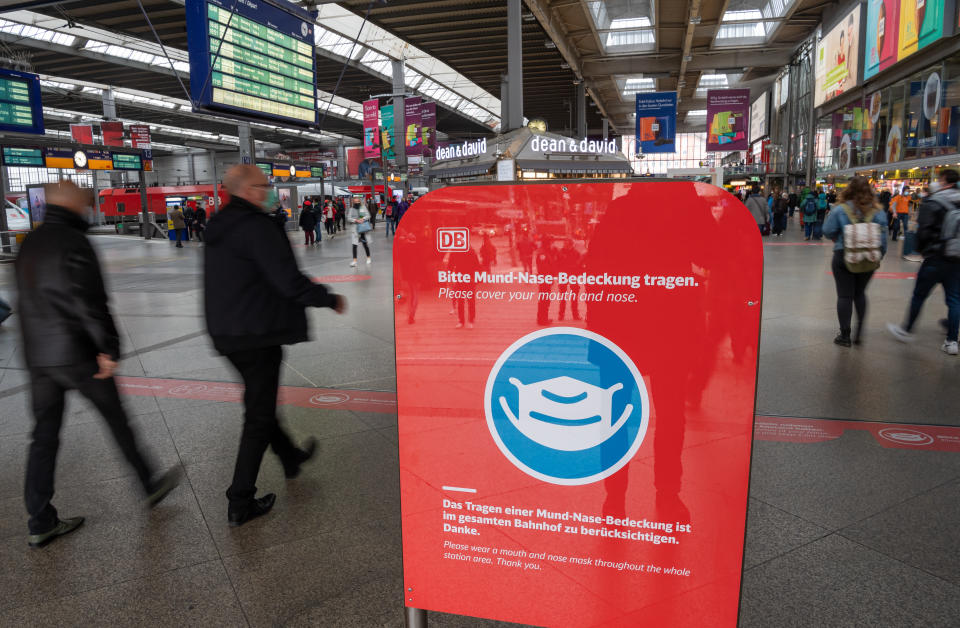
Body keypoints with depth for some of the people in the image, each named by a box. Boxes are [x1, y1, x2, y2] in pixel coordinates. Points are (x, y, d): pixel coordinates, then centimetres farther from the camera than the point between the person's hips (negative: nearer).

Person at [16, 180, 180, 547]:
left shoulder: (29, 244, 13)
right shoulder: (73, 241, -14)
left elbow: (28, 299, 18)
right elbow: (90, 301, -21)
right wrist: (109, 348, -17)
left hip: (37, 357, 8)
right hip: (77, 355, -8)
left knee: (44, 434, 11)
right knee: (117, 421, 7)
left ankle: (40, 522, 17)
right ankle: (150, 487, 22)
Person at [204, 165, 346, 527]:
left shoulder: (217, 226, 9)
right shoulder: (254, 226, -19)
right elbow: (290, 282, -23)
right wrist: (331, 299, -10)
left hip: (226, 333, 10)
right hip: (257, 334, -10)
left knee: (260, 401, 24)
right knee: (259, 416, 2)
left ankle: (290, 457, 46)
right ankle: (240, 504, 9)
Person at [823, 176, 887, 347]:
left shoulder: (840, 211, -12)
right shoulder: (878, 212, -4)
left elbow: (828, 231, -5)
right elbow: (883, 239, -1)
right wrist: (879, 256, 11)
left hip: (844, 258, -3)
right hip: (869, 260, 3)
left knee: (844, 295, 5)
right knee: (860, 293, 20)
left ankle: (845, 335, 9)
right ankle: (859, 331, 17)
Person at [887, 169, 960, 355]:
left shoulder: (932, 203, -11)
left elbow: (923, 232, -14)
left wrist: (921, 248, 4)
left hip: (936, 258, -5)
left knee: (919, 295, 10)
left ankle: (906, 331, 23)